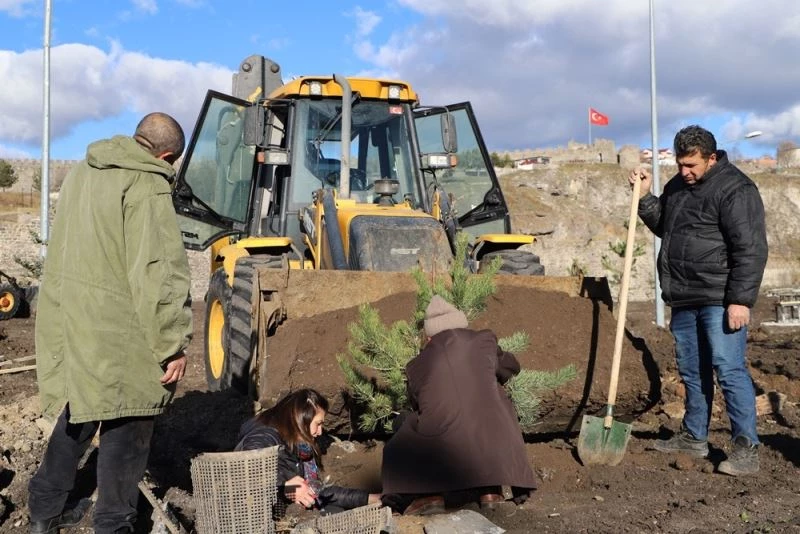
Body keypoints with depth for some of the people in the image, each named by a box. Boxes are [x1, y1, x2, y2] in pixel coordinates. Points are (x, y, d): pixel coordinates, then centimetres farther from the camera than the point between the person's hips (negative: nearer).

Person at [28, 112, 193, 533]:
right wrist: (173, 343, -16)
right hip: (116, 331, -8)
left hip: (66, 319, 9)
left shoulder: (83, 172, 12)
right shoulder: (147, 186, -15)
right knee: (126, 426, 5)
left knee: (79, 412, 23)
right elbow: (159, 273, -21)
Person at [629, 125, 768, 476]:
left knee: (729, 369, -9)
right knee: (692, 371, 14)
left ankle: (746, 447, -3)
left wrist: (740, 299, -21)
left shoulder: (735, 189, -11)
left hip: (719, 299, -8)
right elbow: (662, 225, 29)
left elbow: (750, 249, -16)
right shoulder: (677, 187, 14)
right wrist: (645, 197, 13)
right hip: (684, 299, 8)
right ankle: (694, 437, 26)